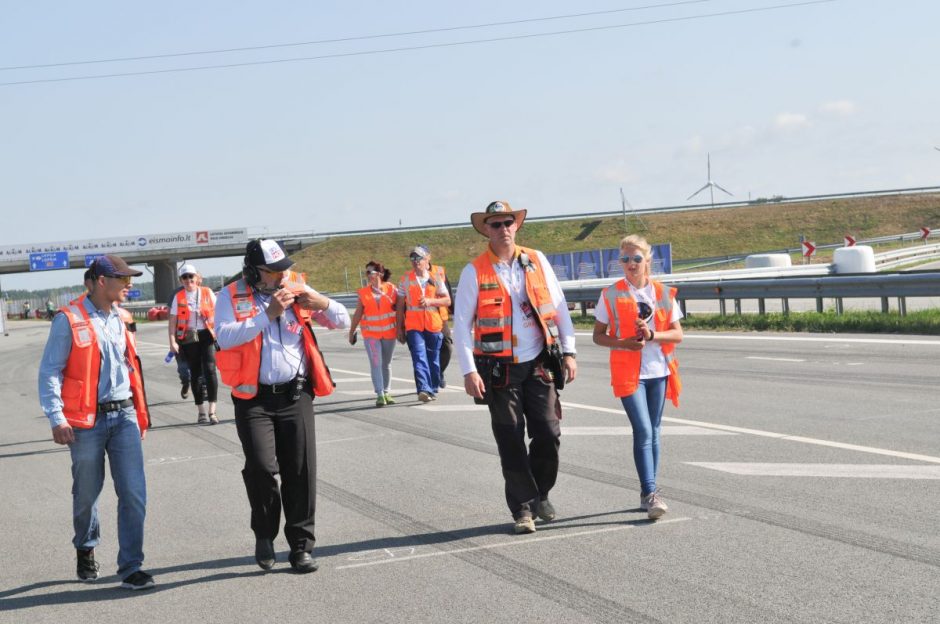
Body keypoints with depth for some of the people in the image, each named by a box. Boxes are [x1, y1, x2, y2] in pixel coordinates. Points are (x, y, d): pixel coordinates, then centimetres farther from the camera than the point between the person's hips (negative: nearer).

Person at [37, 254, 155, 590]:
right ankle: (85, 549, 37)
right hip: (87, 421, -4)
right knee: (87, 494, 11)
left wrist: (140, 411, 17)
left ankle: (130, 568, 1)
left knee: (134, 494, -4)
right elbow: (50, 373, -9)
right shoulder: (69, 320, -8)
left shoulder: (119, 319, 11)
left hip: (123, 416, 4)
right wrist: (57, 419, -16)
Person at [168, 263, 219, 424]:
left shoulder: (207, 293, 5)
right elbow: (172, 321, 3)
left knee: (210, 370, -15)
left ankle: (212, 411, -15)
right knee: (195, 374, 7)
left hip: (207, 335, -1)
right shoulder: (178, 297, 6)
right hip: (188, 338, 1)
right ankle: (201, 412, 17)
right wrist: (172, 341, -7)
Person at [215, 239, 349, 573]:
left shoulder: (297, 290, 8)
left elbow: (343, 321, 9)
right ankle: (264, 535, 11)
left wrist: (323, 304, -12)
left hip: (296, 395, 3)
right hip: (254, 398, -3)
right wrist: (268, 314, -21)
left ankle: (301, 545, 16)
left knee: (301, 472, 2)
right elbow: (225, 336, -17)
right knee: (261, 466, -15)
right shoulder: (231, 296, 0)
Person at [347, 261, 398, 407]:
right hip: (371, 333, 0)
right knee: (376, 363, -11)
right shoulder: (363, 292, 2)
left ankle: (387, 393, 22)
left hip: (389, 332, 0)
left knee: (386, 363, 10)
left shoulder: (391, 289, -2)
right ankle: (380, 395, -13)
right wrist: (351, 332, 7)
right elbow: (358, 314, 5)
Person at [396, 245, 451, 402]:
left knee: (433, 359, 10)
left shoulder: (435, 279, 6)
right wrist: (399, 328, 6)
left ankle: (433, 389, 24)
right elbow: (400, 305, 8)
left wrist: (430, 301, -12)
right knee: (419, 358, -16)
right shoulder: (405, 279, 6)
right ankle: (423, 389, -27)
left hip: (434, 325, 2)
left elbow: (447, 301, 6)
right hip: (413, 325, -2)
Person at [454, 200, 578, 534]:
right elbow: (461, 325, -4)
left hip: (539, 364, 2)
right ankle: (523, 508, 14)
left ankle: (540, 494, 23)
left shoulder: (536, 260, 5)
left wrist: (568, 352, 4)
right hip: (500, 369, -2)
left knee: (549, 434, 0)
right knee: (511, 441, 2)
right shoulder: (474, 271, -3)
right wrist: (469, 372, -12)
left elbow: (560, 307, 9)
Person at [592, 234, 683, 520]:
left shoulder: (663, 293, 5)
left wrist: (652, 335, -14)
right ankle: (650, 494, -15)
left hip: (659, 371, 3)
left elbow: (677, 335, 4)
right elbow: (598, 336, 3)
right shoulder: (611, 295, -1)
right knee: (643, 431, -13)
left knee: (653, 432, 9)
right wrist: (623, 343, -15)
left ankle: (648, 493, 19)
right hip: (628, 372, -3)